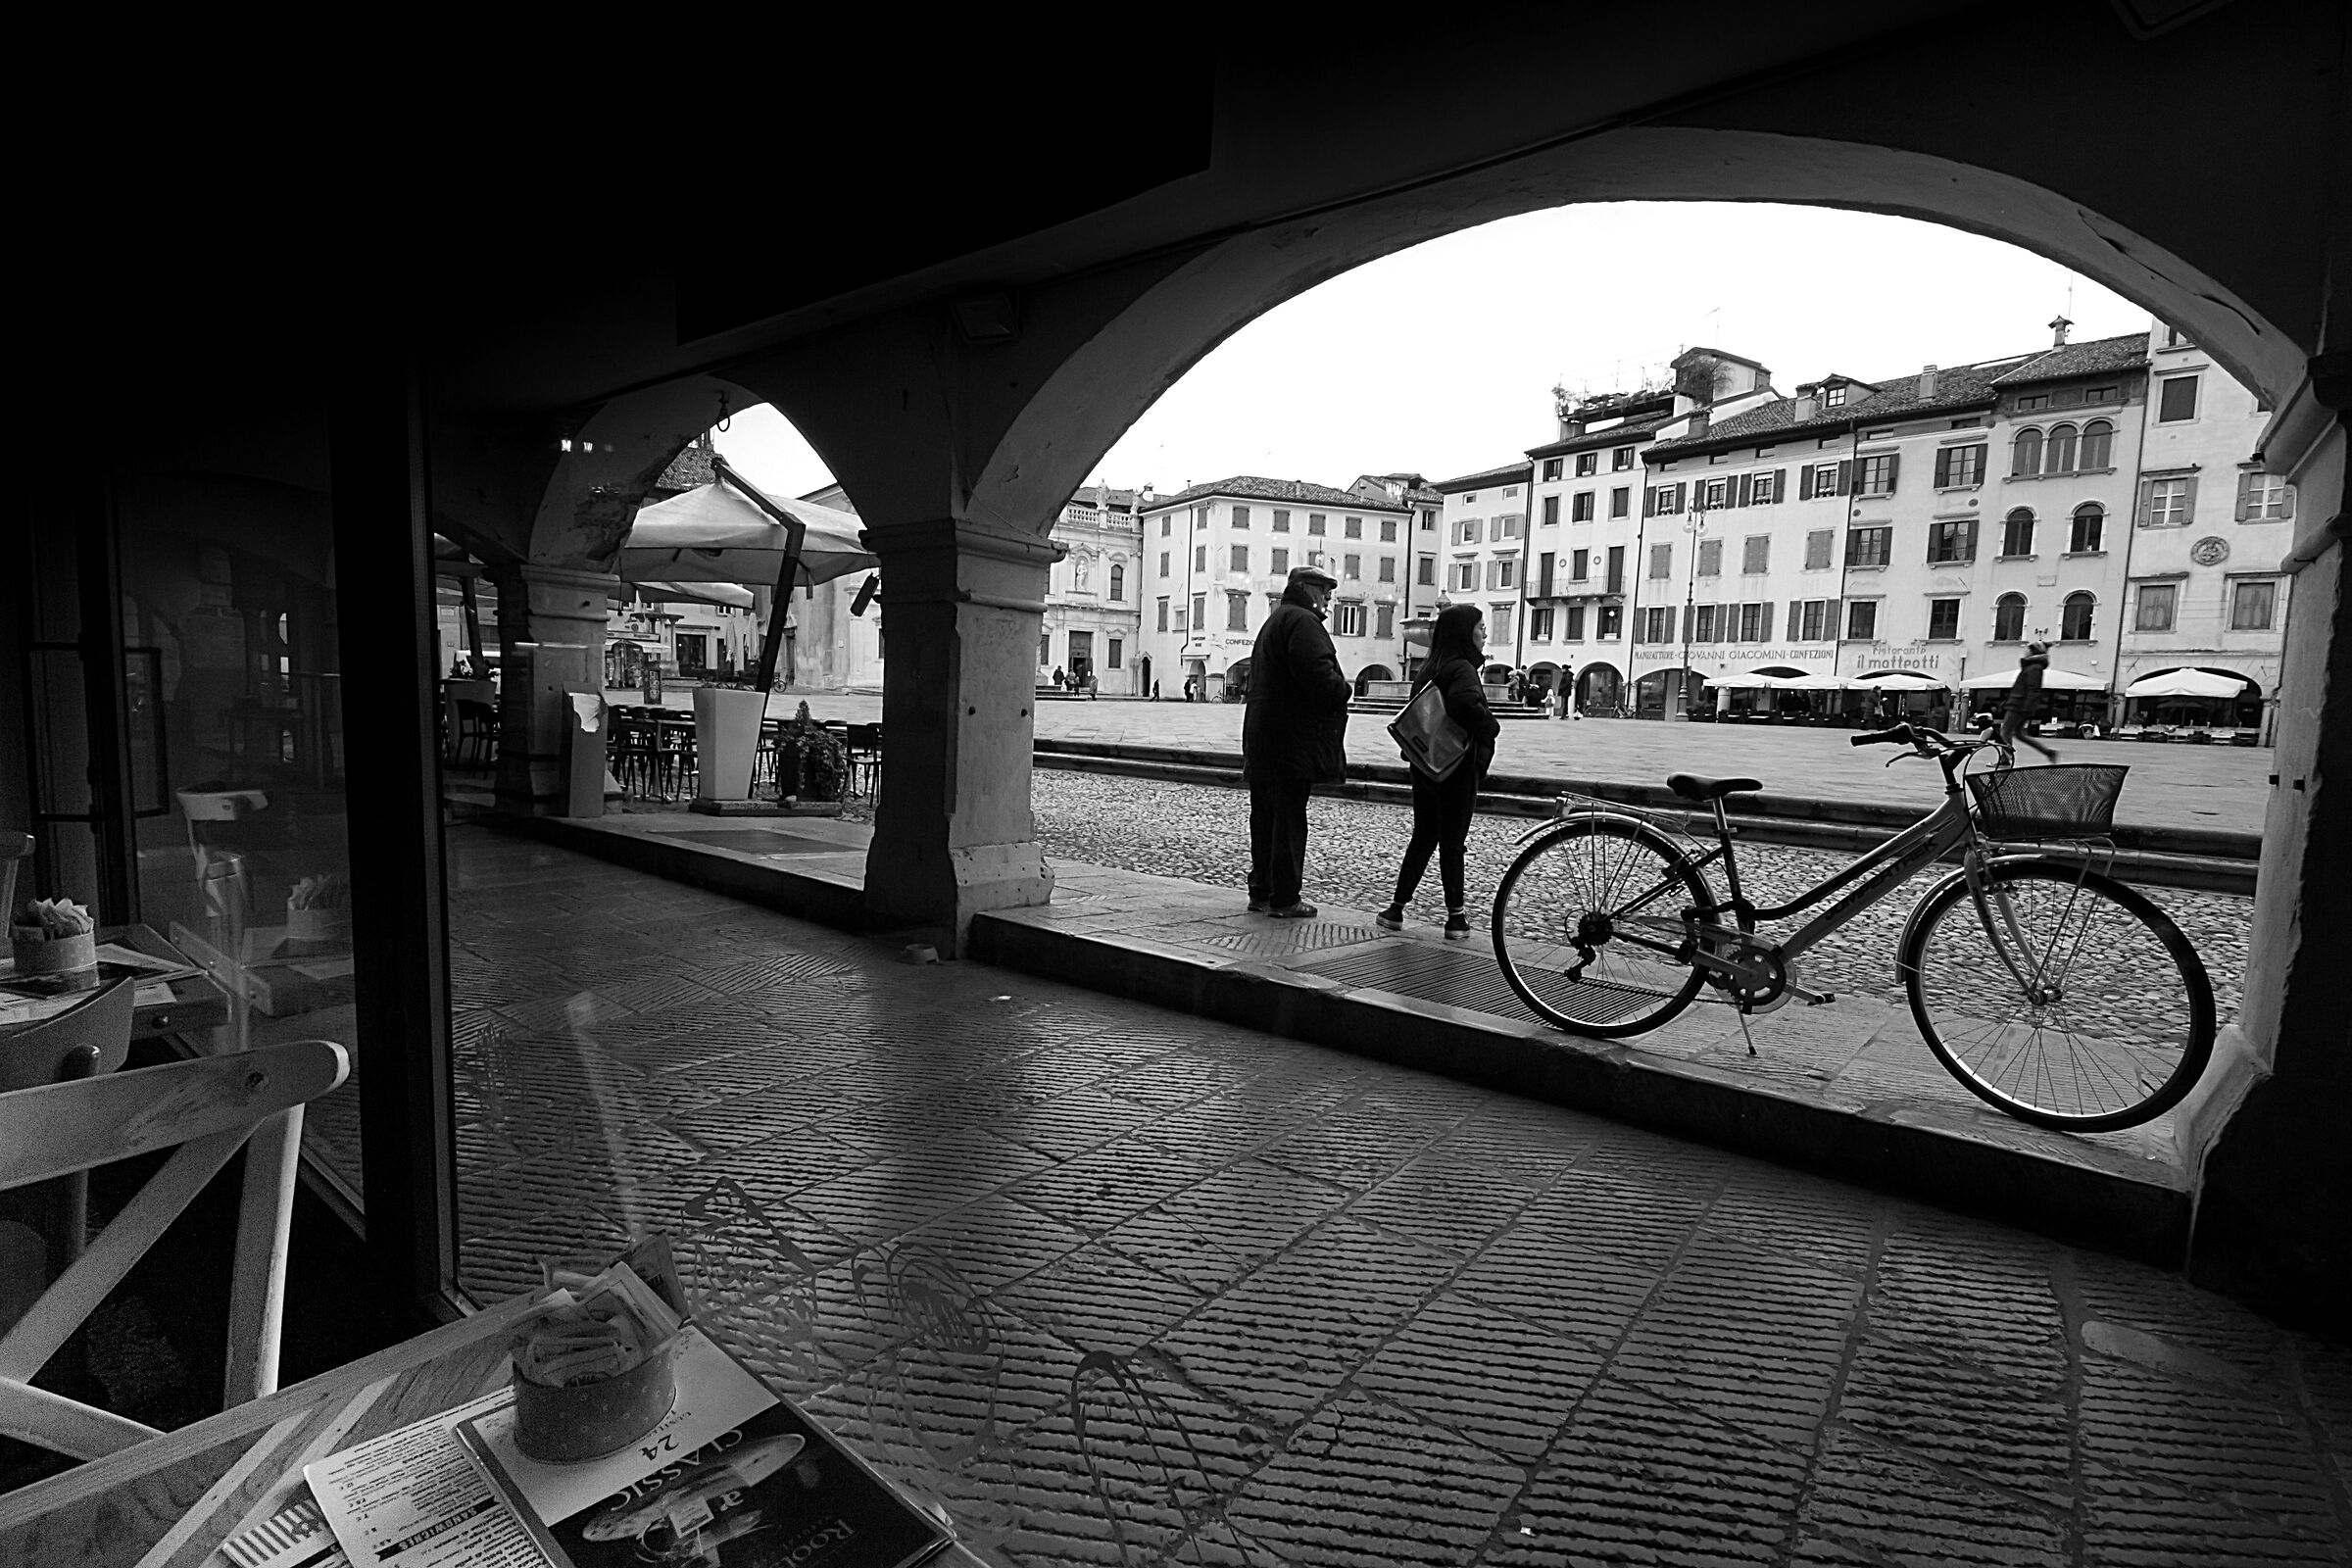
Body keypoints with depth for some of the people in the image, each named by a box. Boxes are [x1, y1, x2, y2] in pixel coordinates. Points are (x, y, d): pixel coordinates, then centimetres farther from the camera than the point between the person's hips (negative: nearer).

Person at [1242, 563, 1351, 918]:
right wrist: (1344, 689, -7)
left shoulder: (1274, 622, 24)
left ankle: (1261, 892, 21)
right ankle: (1284, 899, 2)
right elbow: (1317, 673, -25)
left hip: (1263, 740, 10)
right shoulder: (1302, 622, -10)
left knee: (1266, 817, 14)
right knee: (1289, 820, -4)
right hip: (1292, 740, -10)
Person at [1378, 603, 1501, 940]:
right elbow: (1466, 703, -35)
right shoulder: (1462, 668, -16)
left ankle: (1397, 908, 15)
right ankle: (1456, 918, 10)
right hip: (1457, 771, -7)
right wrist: (1491, 729, -20)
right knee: (1452, 843, 1)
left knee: (1422, 839, 14)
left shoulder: (1429, 669, 11)